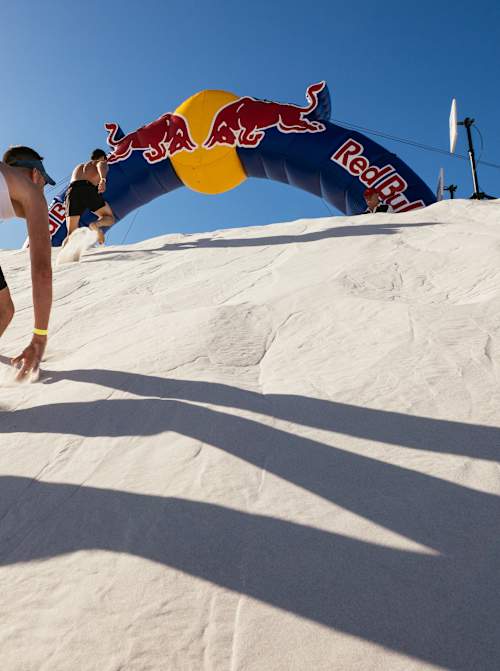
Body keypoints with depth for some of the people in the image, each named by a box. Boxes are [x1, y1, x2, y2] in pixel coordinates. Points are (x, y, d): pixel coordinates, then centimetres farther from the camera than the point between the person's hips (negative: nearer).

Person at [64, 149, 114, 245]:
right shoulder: (102, 162, 25)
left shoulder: (79, 166, 42)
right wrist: (103, 180, -20)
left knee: (71, 234, 3)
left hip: (72, 190, 4)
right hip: (88, 189, -4)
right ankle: (96, 225, -21)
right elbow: (101, 166, 0)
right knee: (109, 218, 12)